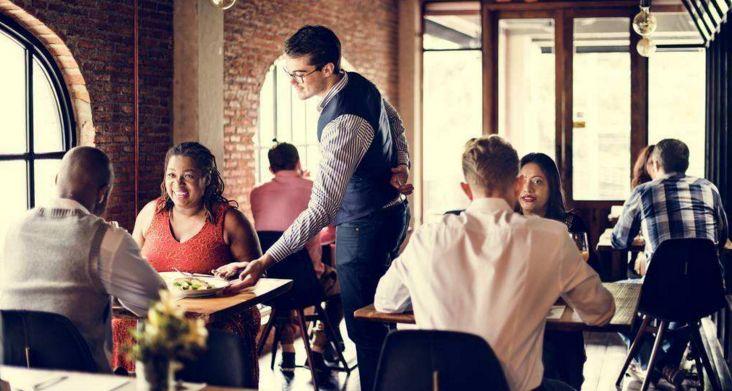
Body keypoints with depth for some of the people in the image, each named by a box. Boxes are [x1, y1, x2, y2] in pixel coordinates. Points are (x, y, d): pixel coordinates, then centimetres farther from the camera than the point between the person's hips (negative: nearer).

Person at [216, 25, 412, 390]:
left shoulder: (343, 124, -30)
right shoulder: (359, 83, 0)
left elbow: (320, 210, -34)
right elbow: (394, 121, 22)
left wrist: (264, 262, -38)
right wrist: (401, 164, 7)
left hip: (364, 228, -10)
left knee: (365, 330, -4)